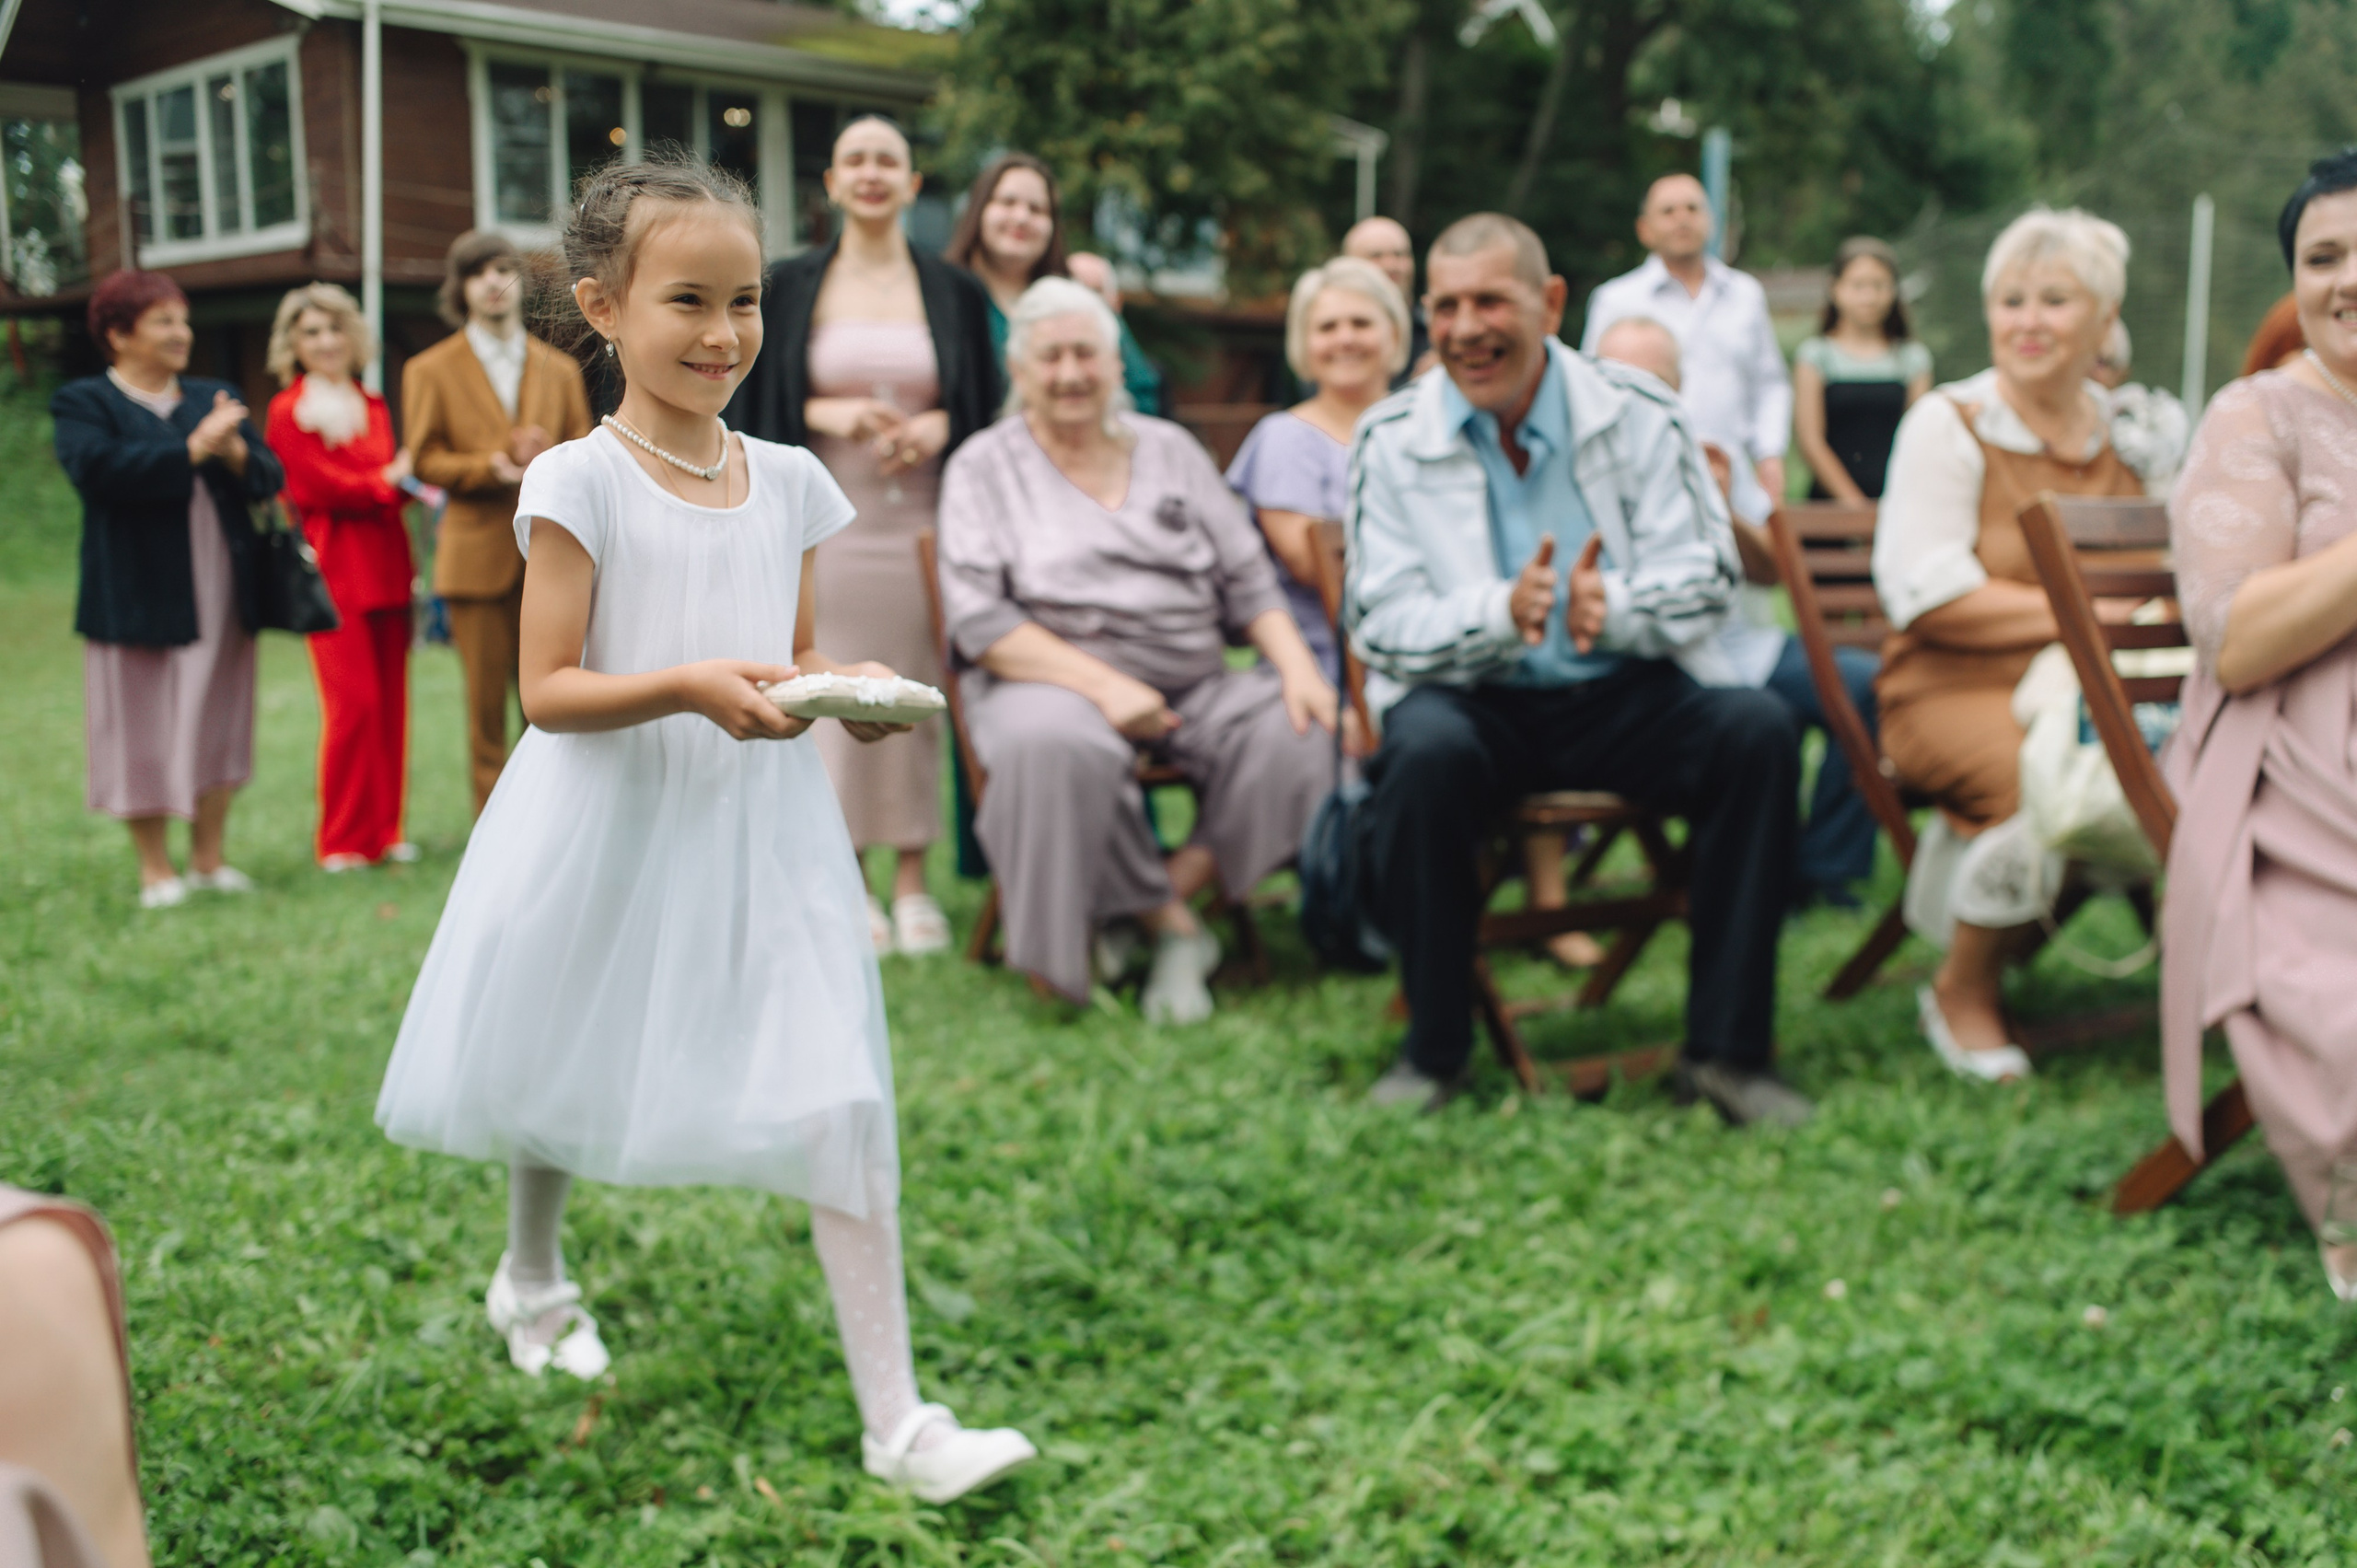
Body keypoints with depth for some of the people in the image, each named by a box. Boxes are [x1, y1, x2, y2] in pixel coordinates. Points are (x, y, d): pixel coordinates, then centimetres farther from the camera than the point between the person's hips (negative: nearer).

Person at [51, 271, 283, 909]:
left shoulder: (216, 399, 14)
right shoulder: (82, 402, -1)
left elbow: (268, 478, 5)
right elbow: (96, 468, -20)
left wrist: (234, 451, -16)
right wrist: (192, 450, -19)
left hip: (222, 596, 5)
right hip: (139, 598, -5)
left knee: (217, 725, 9)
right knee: (143, 731, 2)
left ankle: (210, 860, 19)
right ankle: (156, 869, 12)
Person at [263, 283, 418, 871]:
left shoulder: (374, 407, 17)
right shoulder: (289, 412, -2)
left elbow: (392, 484, 14)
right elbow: (326, 487, -9)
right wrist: (393, 478, 1)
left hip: (385, 566, 6)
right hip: (335, 570, -6)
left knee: (390, 700, 5)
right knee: (353, 702, -10)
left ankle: (384, 831, 14)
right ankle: (343, 841, 0)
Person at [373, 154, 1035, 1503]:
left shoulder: (787, 480, 3)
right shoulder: (580, 482, -10)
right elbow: (548, 689, -12)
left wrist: (855, 687, -10)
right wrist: (688, 687, -27)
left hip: (762, 825, 3)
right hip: (613, 827, -2)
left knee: (845, 1099, -6)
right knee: (562, 1074, 19)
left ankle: (896, 1417, 0)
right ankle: (531, 1279, 52)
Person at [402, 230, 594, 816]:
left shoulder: (559, 369, 14)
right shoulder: (430, 370, 8)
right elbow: (424, 460, 2)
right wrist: (492, 467, -16)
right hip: (478, 553, -2)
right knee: (486, 702, 1)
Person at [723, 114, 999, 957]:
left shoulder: (953, 292, 10)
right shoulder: (788, 288, 7)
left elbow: (988, 406, 11)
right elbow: (748, 405, 7)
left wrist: (939, 427, -9)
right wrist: (823, 413, -10)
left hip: (921, 525, 1)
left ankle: (912, 881, 9)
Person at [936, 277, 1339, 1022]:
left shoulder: (1170, 449, 16)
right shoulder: (982, 469, 5)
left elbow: (1249, 582, 13)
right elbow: (979, 623, -8)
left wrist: (1298, 667, -7)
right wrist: (1102, 684, -20)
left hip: (1194, 682, 3)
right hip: (1052, 680, -3)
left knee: (1298, 734, -25)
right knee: (1055, 745, -39)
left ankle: (1169, 888, -16)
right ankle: (1172, 926, -19)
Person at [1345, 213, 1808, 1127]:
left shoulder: (1639, 415, 2)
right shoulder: (1391, 440, 0)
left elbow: (1707, 581, -3)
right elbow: (1379, 623, -7)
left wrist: (1616, 607, -26)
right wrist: (1501, 615, -27)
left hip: (1619, 695, 2)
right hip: (1475, 703, -1)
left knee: (1759, 729, -26)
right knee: (1423, 751, -35)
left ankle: (1726, 1046, -17)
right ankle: (1434, 1046, -17)